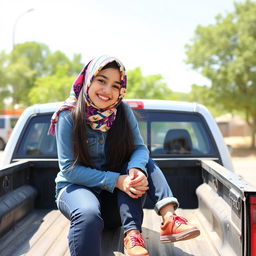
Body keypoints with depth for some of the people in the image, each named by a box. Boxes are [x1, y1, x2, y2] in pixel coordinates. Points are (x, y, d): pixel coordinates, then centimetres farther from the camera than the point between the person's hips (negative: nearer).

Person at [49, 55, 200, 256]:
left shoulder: (123, 111, -3)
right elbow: (69, 168, -17)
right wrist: (116, 181, -28)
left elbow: (140, 148, -9)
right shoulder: (68, 116, -14)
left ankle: (168, 217, -33)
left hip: (115, 197, 4)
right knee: (89, 215, -37)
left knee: (142, 164, -20)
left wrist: (136, 169, -35)